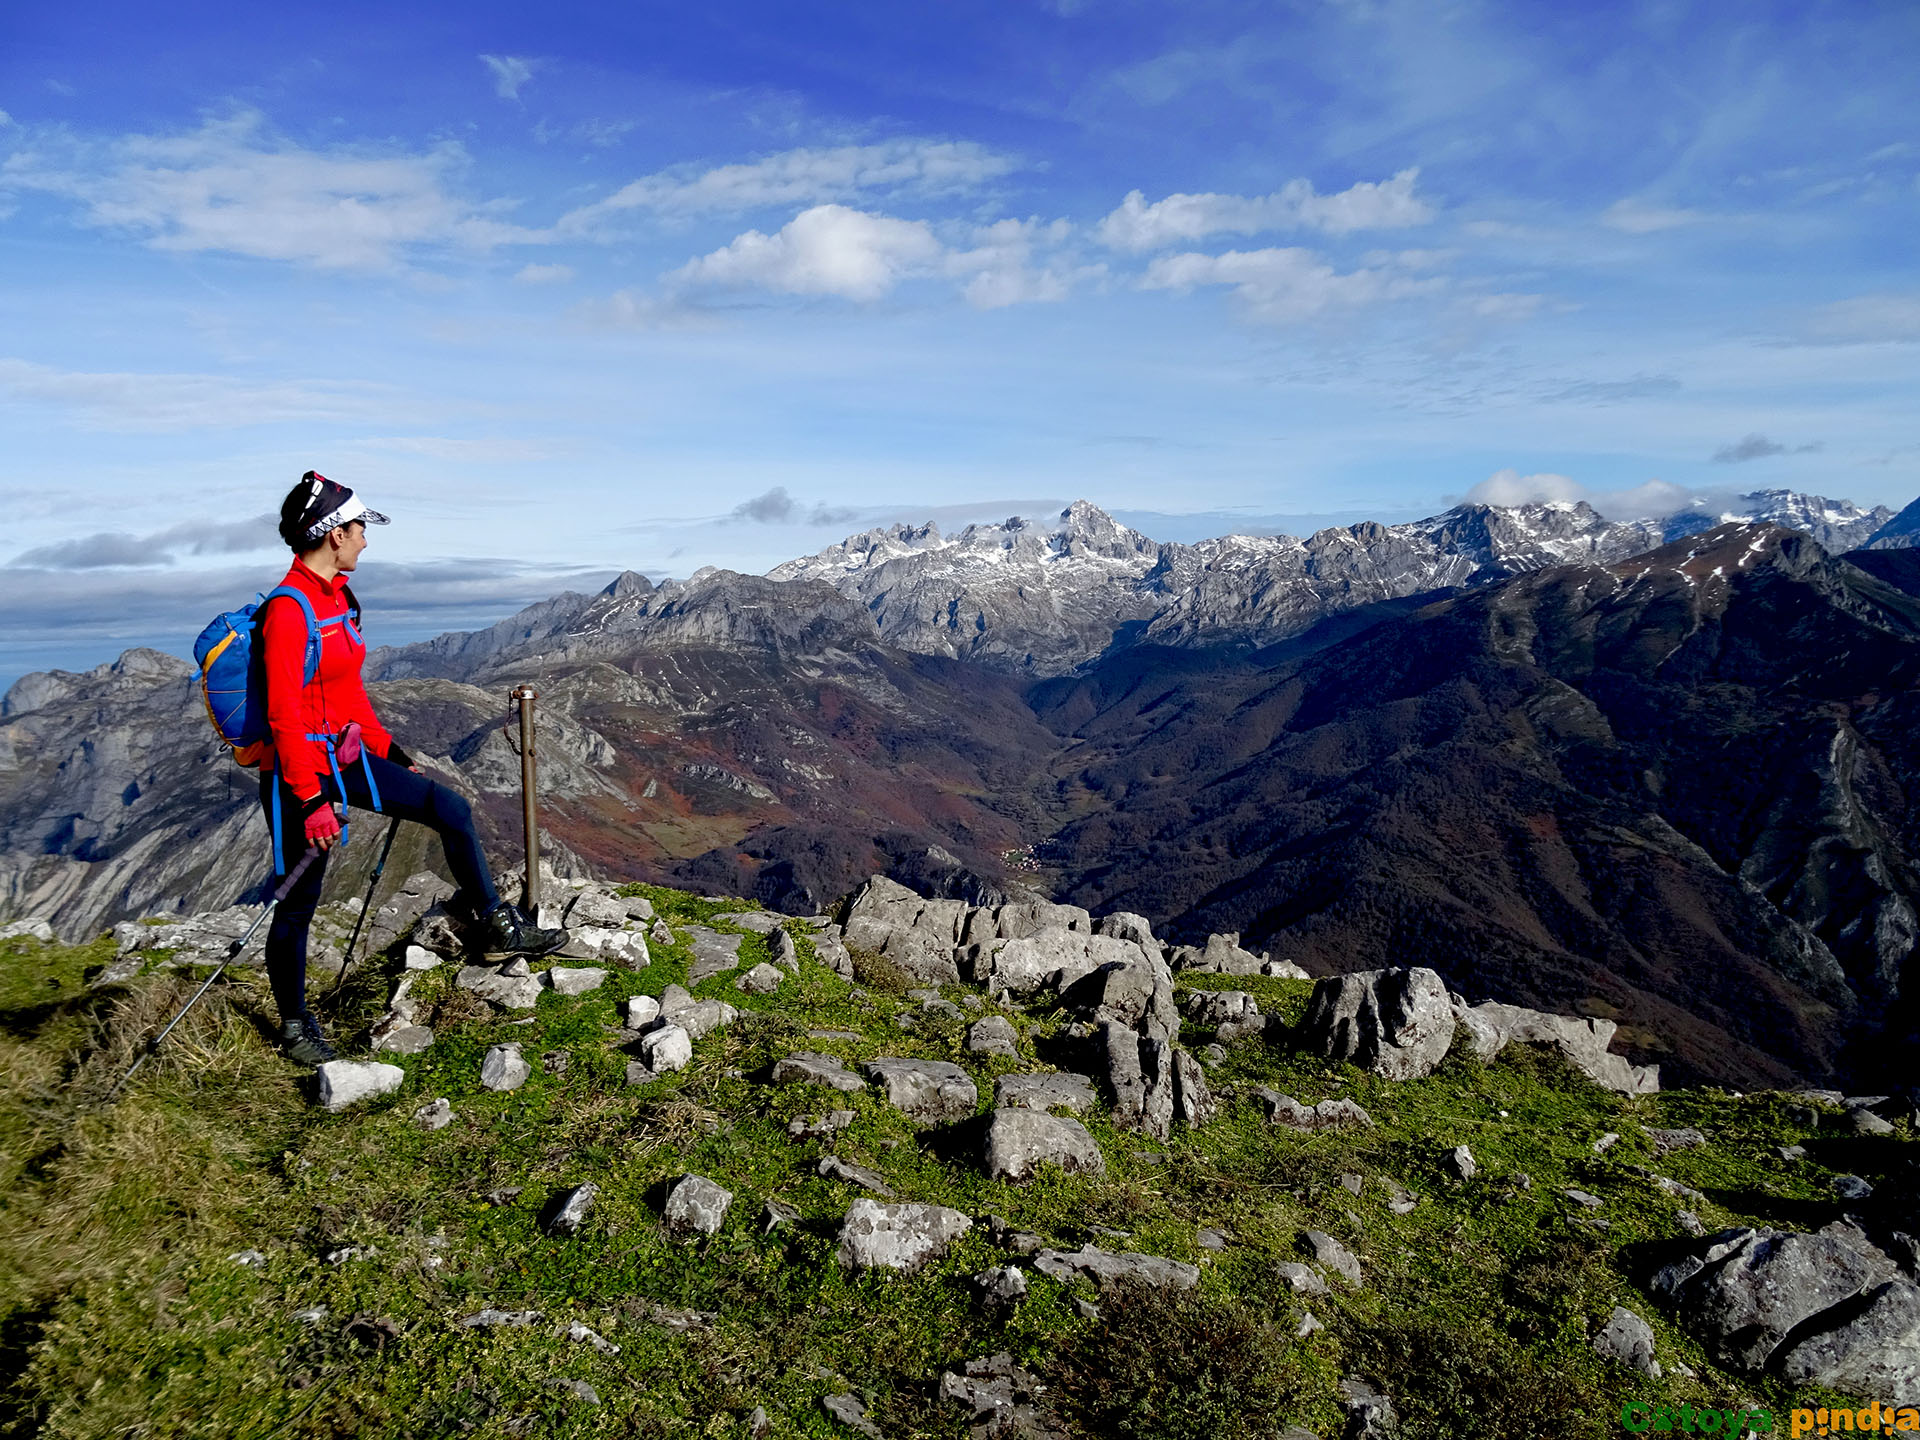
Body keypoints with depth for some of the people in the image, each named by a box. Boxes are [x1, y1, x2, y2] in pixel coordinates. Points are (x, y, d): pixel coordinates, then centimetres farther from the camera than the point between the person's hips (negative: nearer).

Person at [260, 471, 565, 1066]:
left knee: (451, 809, 7)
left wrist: (390, 754, 18)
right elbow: (285, 716, -23)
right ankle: (294, 1023, 24)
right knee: (298, 902, 5)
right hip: (301, 775, -9)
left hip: (348, 759, 9)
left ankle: (500, 927, 18)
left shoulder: (338, 598, 7)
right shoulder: (288, 610, -22)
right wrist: (310, 802, -24)